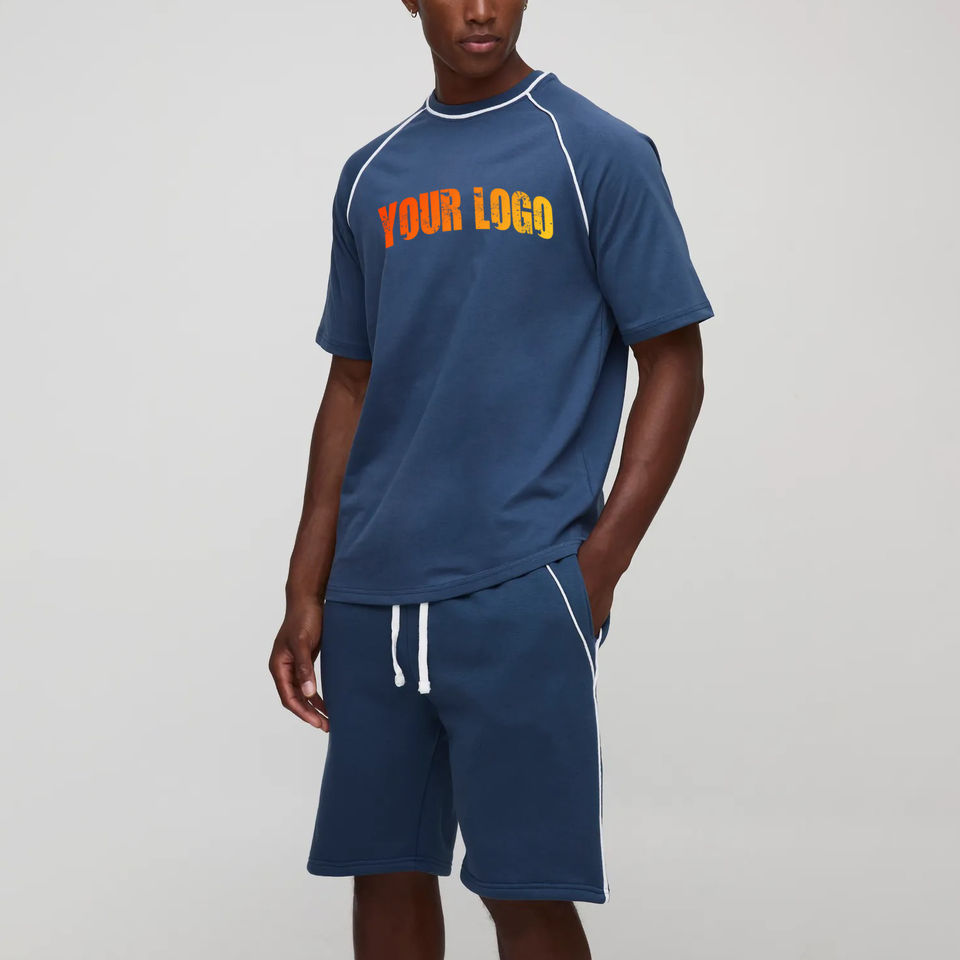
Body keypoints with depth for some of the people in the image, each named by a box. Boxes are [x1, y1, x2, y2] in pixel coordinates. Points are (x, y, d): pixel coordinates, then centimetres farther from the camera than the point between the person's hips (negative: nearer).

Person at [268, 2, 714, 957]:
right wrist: (306, 592, 12)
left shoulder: (599, 154, -1)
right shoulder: (371, 177, 13)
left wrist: (598, 570, -9)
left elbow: (674, 369, -2)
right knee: (385, 871, 9)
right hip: (373, 594, 5)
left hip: (519, 593, -5)